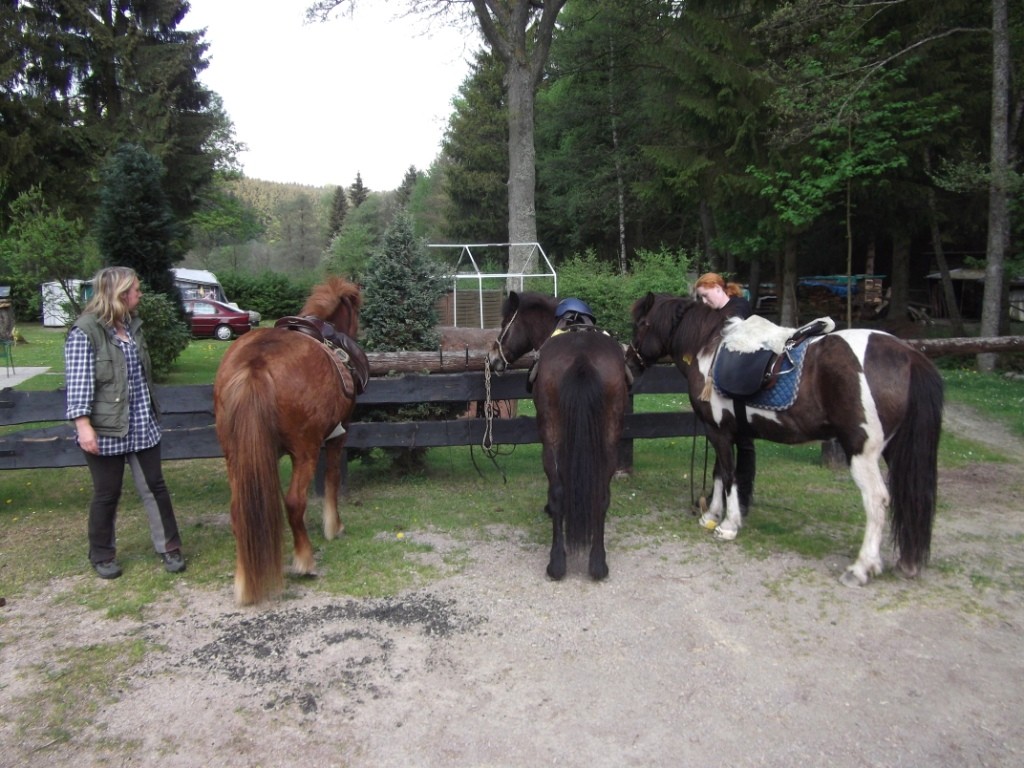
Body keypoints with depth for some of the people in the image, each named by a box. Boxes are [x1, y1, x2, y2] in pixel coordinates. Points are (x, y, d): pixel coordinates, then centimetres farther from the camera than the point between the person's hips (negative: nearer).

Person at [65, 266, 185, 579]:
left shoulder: (133, 324, 8)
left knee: (155, 487, 9)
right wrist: (83, 426, -21)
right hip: (106, 430, -6)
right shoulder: (85, 332, -14)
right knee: (107, 494, 8)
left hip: (142, 426, 6)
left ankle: (169, 547, 19)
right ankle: (102, 555, 26)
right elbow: (78, 383, -17)